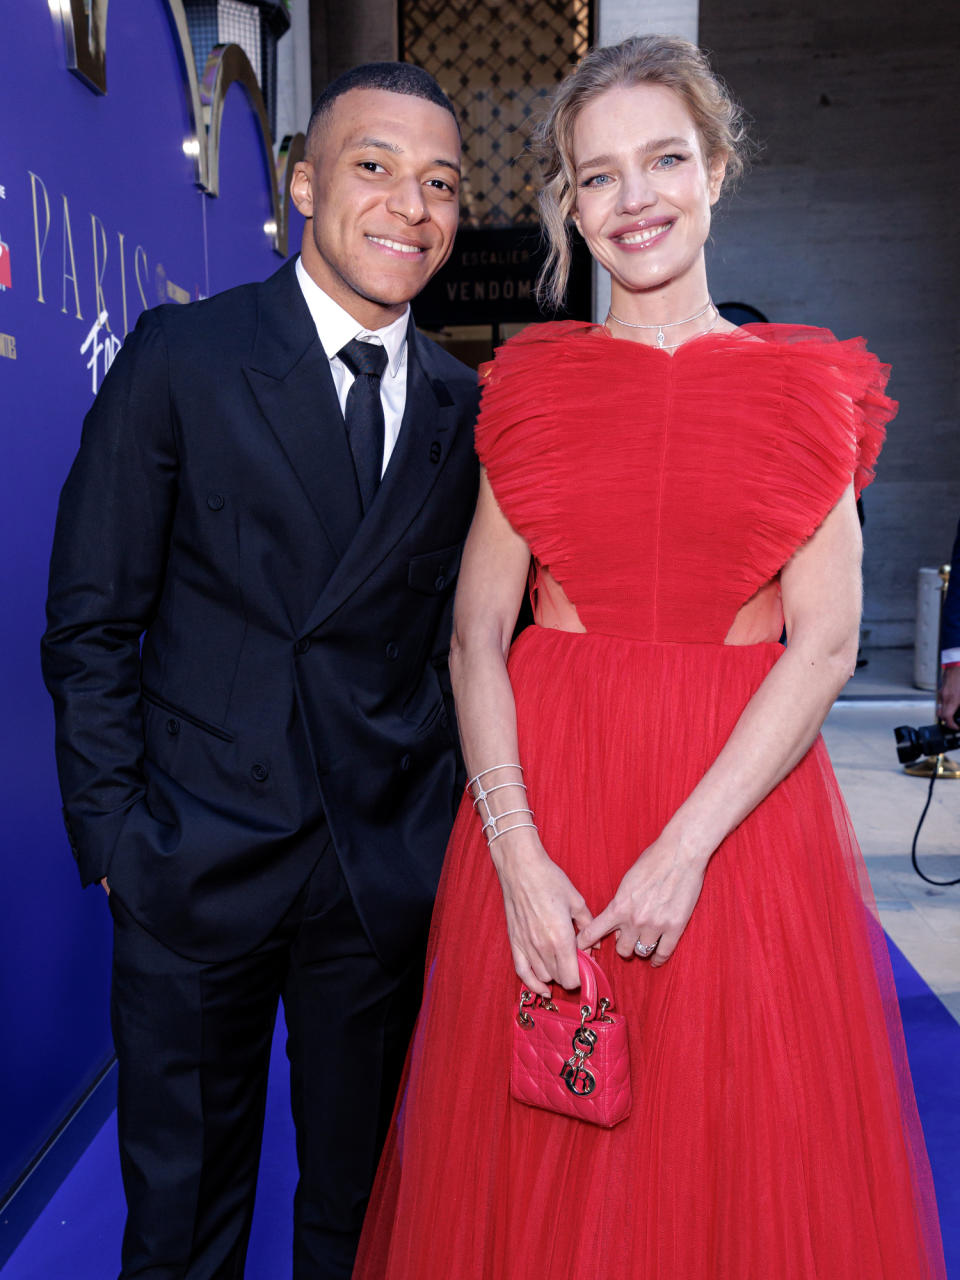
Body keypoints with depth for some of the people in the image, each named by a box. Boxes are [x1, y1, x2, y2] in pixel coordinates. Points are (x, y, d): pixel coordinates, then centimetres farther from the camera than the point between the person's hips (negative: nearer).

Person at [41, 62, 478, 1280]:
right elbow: (90, 622, -4)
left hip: (391, 866, 3)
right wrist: (112, 834, -8)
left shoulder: (463, 404, 5)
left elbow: (457, 626, 7)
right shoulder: (177, 357, -4)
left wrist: (450, 817, 0)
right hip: (198, 855, -2)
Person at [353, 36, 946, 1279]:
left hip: (744, 793, 0)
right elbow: (476, 632, -1)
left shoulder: (806, 385, 3)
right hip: (545, 788, 1)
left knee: (742, 1148, 14)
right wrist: (517, 852, -11)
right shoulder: (528, 383, 4)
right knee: (533, 1165, 15)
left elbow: (825, 641, -5)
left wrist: (686, 848, -14)